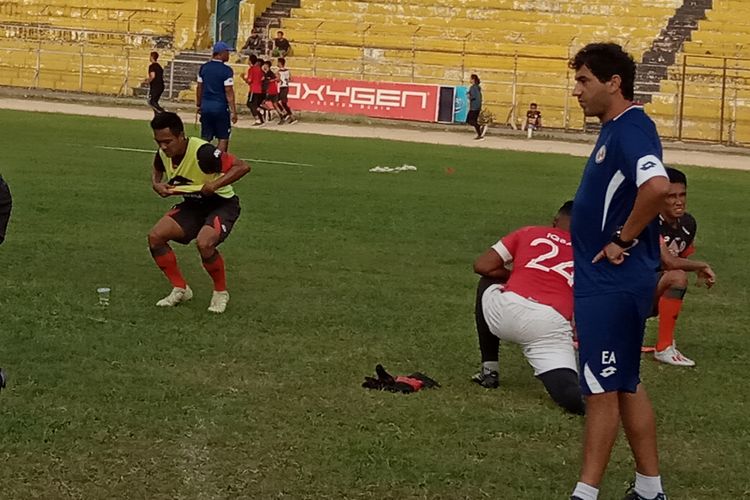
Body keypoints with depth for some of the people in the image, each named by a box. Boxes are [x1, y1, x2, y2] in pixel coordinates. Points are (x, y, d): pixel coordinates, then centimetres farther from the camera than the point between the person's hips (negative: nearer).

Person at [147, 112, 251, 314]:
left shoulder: (202, 152, -31)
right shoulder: (163, 153, -9)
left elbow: (242, 167, -31)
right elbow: (157, 171, 17)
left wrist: (215, 185, -39)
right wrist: (157, 185, -6)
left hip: (221, 203, -7)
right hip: (193, 205, 7)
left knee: (204, 242, -34)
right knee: (155, 236, -9)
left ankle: (221, 292, -6)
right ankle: (180, 289, 7)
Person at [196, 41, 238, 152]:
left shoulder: (204, 68, 5)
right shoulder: (226, 70, -12)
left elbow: (199, 88, 11)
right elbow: (229, 92, -14)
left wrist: (198, 104, 21)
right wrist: (233, 111, -11)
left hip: (205, 106, 5)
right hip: (220, 107, -5)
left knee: (205, 138, 10)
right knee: (223, 138, 4)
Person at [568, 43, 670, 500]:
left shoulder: (631, 130, -18)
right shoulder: (616, 129, 13)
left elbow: (657, 187, -35)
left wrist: (623, 242, -24)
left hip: (613, 285, -10)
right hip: (605, 280, 10)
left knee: (603, 388, -4)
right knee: (625, 384, 16)